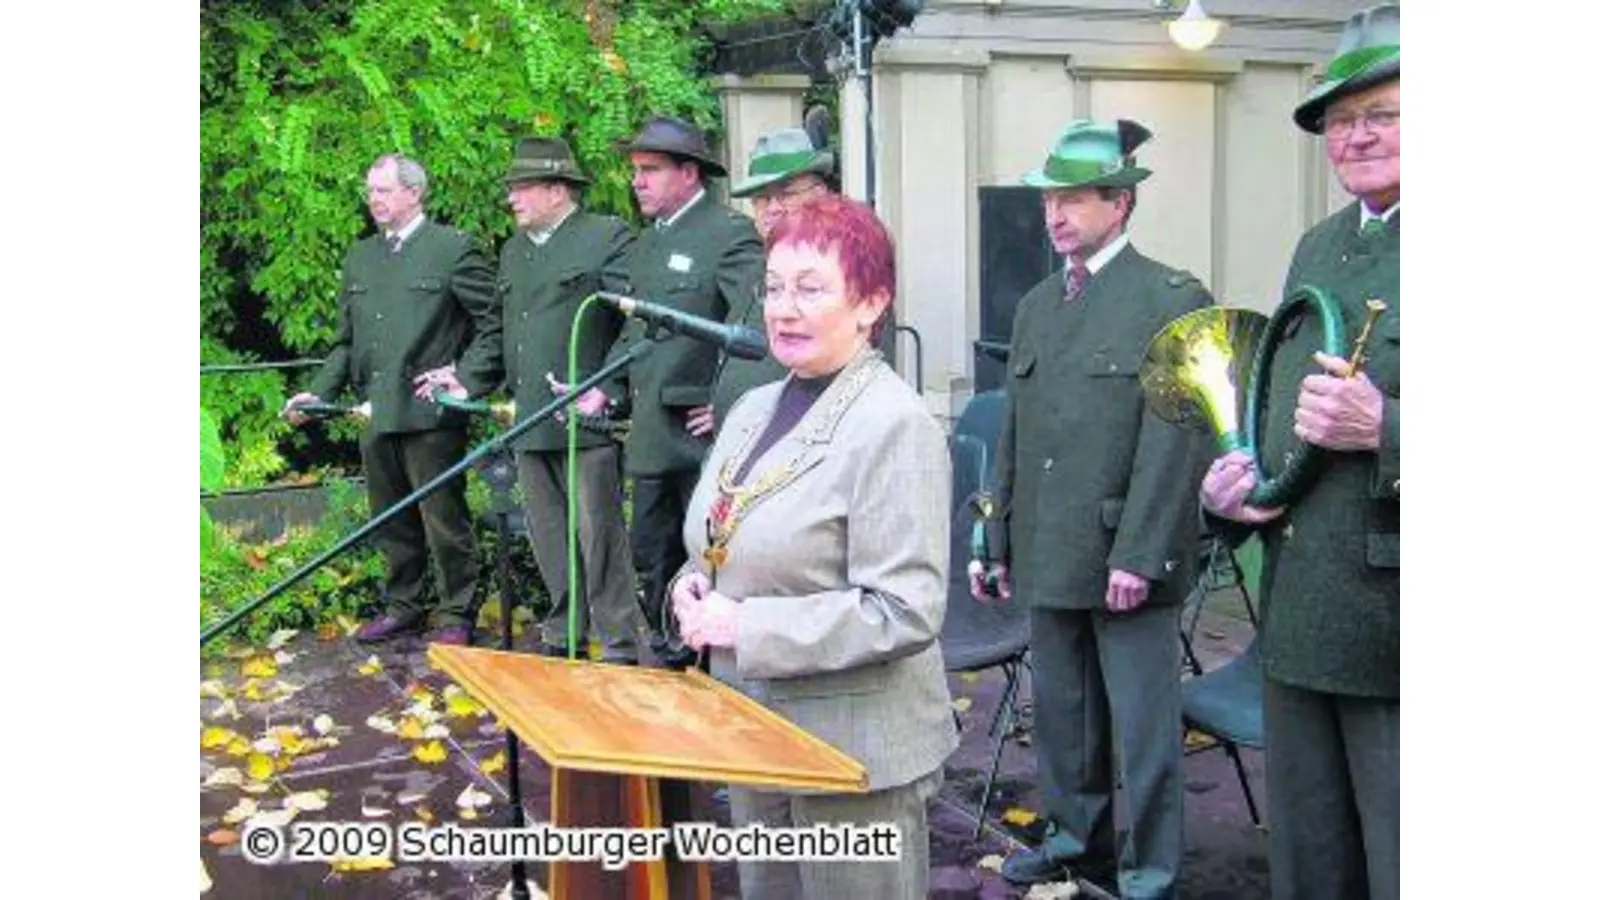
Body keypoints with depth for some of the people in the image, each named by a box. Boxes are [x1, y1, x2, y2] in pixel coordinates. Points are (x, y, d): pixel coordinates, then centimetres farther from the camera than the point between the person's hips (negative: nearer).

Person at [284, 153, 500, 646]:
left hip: (431, 414, -6)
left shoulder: (455, 249, -3)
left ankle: (457, 616, 13)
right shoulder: (359, 257, 17)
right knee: (392, 522, 15)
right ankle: (403, 607, 29)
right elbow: (347, 341, 20)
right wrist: (319, 392, 8)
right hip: (376, 416, 6)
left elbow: (493, 324, -5)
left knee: (444, 521, 1)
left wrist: (466, 380, -14)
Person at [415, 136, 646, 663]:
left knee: (599, 536, -4)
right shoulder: (513, 251, 20)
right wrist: (471, 382, 16)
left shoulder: (608, 238, -4)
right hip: (530, 423, 7)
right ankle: (564, 635, 24)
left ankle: (620, 647, 4)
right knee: (548, 538, 12)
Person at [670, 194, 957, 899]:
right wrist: (694, 585, -3)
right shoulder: (754, 408, 7)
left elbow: (904, 612, -23)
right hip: (754, 733, 8)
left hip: (855, 751, -7)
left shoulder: (895, 426, -18)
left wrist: (748, 628, -24)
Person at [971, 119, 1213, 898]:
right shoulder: (1036, 306, 13)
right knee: (1059, 708, 17)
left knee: (1142, 719, 4)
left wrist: (1138, 555, -18)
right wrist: (998, 541, 12)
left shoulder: (1173, 300, -7)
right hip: (1048, 554, 6)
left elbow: (1175, 439, -13)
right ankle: (1075, 836, 35)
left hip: (1127, 554, -6)